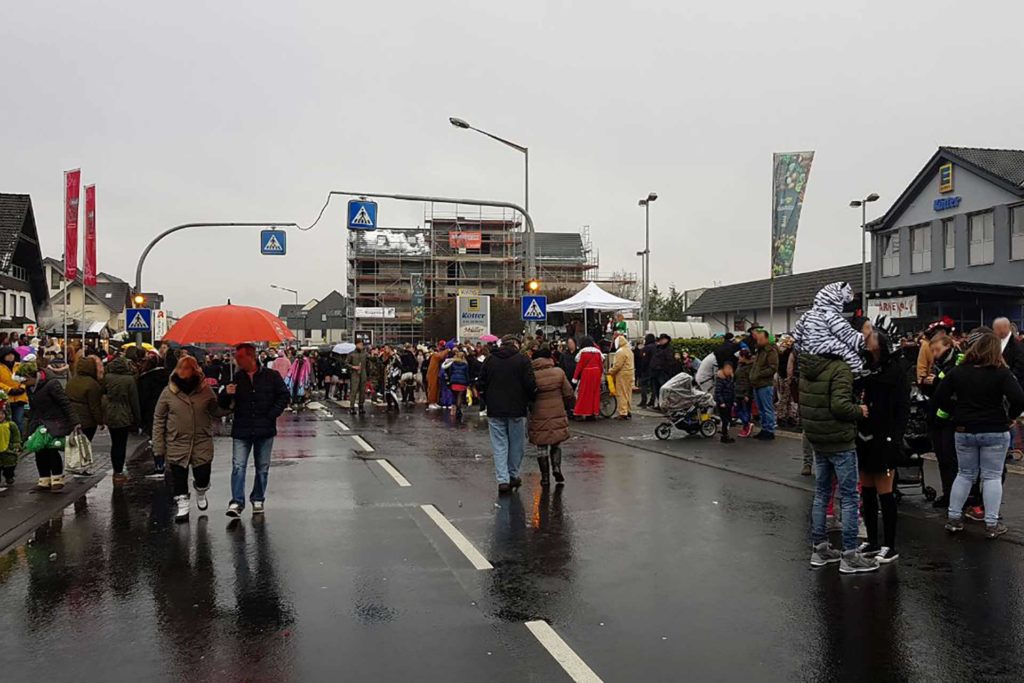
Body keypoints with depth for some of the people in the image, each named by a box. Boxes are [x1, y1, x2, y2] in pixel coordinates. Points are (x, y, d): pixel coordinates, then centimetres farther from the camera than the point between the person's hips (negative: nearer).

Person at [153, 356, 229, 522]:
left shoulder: (206, 390, -4)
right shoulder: (168, 392, -5)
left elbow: (216, 411, 5)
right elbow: (159, 420, 0)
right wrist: (159, 447, -1)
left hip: (202, 444, 0)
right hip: (177, 445, 0)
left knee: (203, 476, 7)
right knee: (179, 478, 7)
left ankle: (201, 493, 40)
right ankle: (182, 506, 26)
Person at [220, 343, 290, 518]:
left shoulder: (271, 376, -2)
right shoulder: (236, 378, 3)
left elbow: (284, 395, 5)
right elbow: (224, 405, 8)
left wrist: (271, 415, -4)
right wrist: (227, 394, -14)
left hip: (264, 430, 0)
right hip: (241, 431, 1)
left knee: (262, 468, 9)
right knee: (238, 466, -8)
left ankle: (258, 500, 23)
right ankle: (237, 502, -6)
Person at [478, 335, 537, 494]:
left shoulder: (490, 360, 4)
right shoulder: (522, 360, -6)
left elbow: (482, 384, 6)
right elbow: (531, 384, -12)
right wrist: (529, 399, 7)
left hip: (495, 411, 2)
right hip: (516, 410, -2)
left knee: (499, 446, 4)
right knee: (516, 444, 13)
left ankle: (503, 479, -4)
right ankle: (513, 476, 21)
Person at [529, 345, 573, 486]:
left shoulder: (531, 375, -11)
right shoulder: (558, 372, -5)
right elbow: (568, 394, 0)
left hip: (539, 416, -2)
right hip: (557, 415, 2)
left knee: (541, 448, 9)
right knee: (556, 444, 18)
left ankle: (545, 477, 13)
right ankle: (557, 468, -1)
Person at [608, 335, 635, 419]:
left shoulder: (621, 351, -16)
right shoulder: (629, 350, 15)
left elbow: (617, 365, -20)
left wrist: (610, 372, -6)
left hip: (622, 375, -10)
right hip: (629, 373, 10)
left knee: (621, 394, -6)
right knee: (628, 393, 14)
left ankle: (623, 413, -7)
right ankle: (628, 411, 20)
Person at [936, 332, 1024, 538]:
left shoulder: (958, 371, -1)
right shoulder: (1002, 372, -11)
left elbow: (940, 398, -1)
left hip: (964, 431, 3)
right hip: (995, 432, -3)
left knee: (964, 474, 14)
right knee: (992, 476, 5)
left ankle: (954, 518, 16)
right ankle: (992, 524, 6)